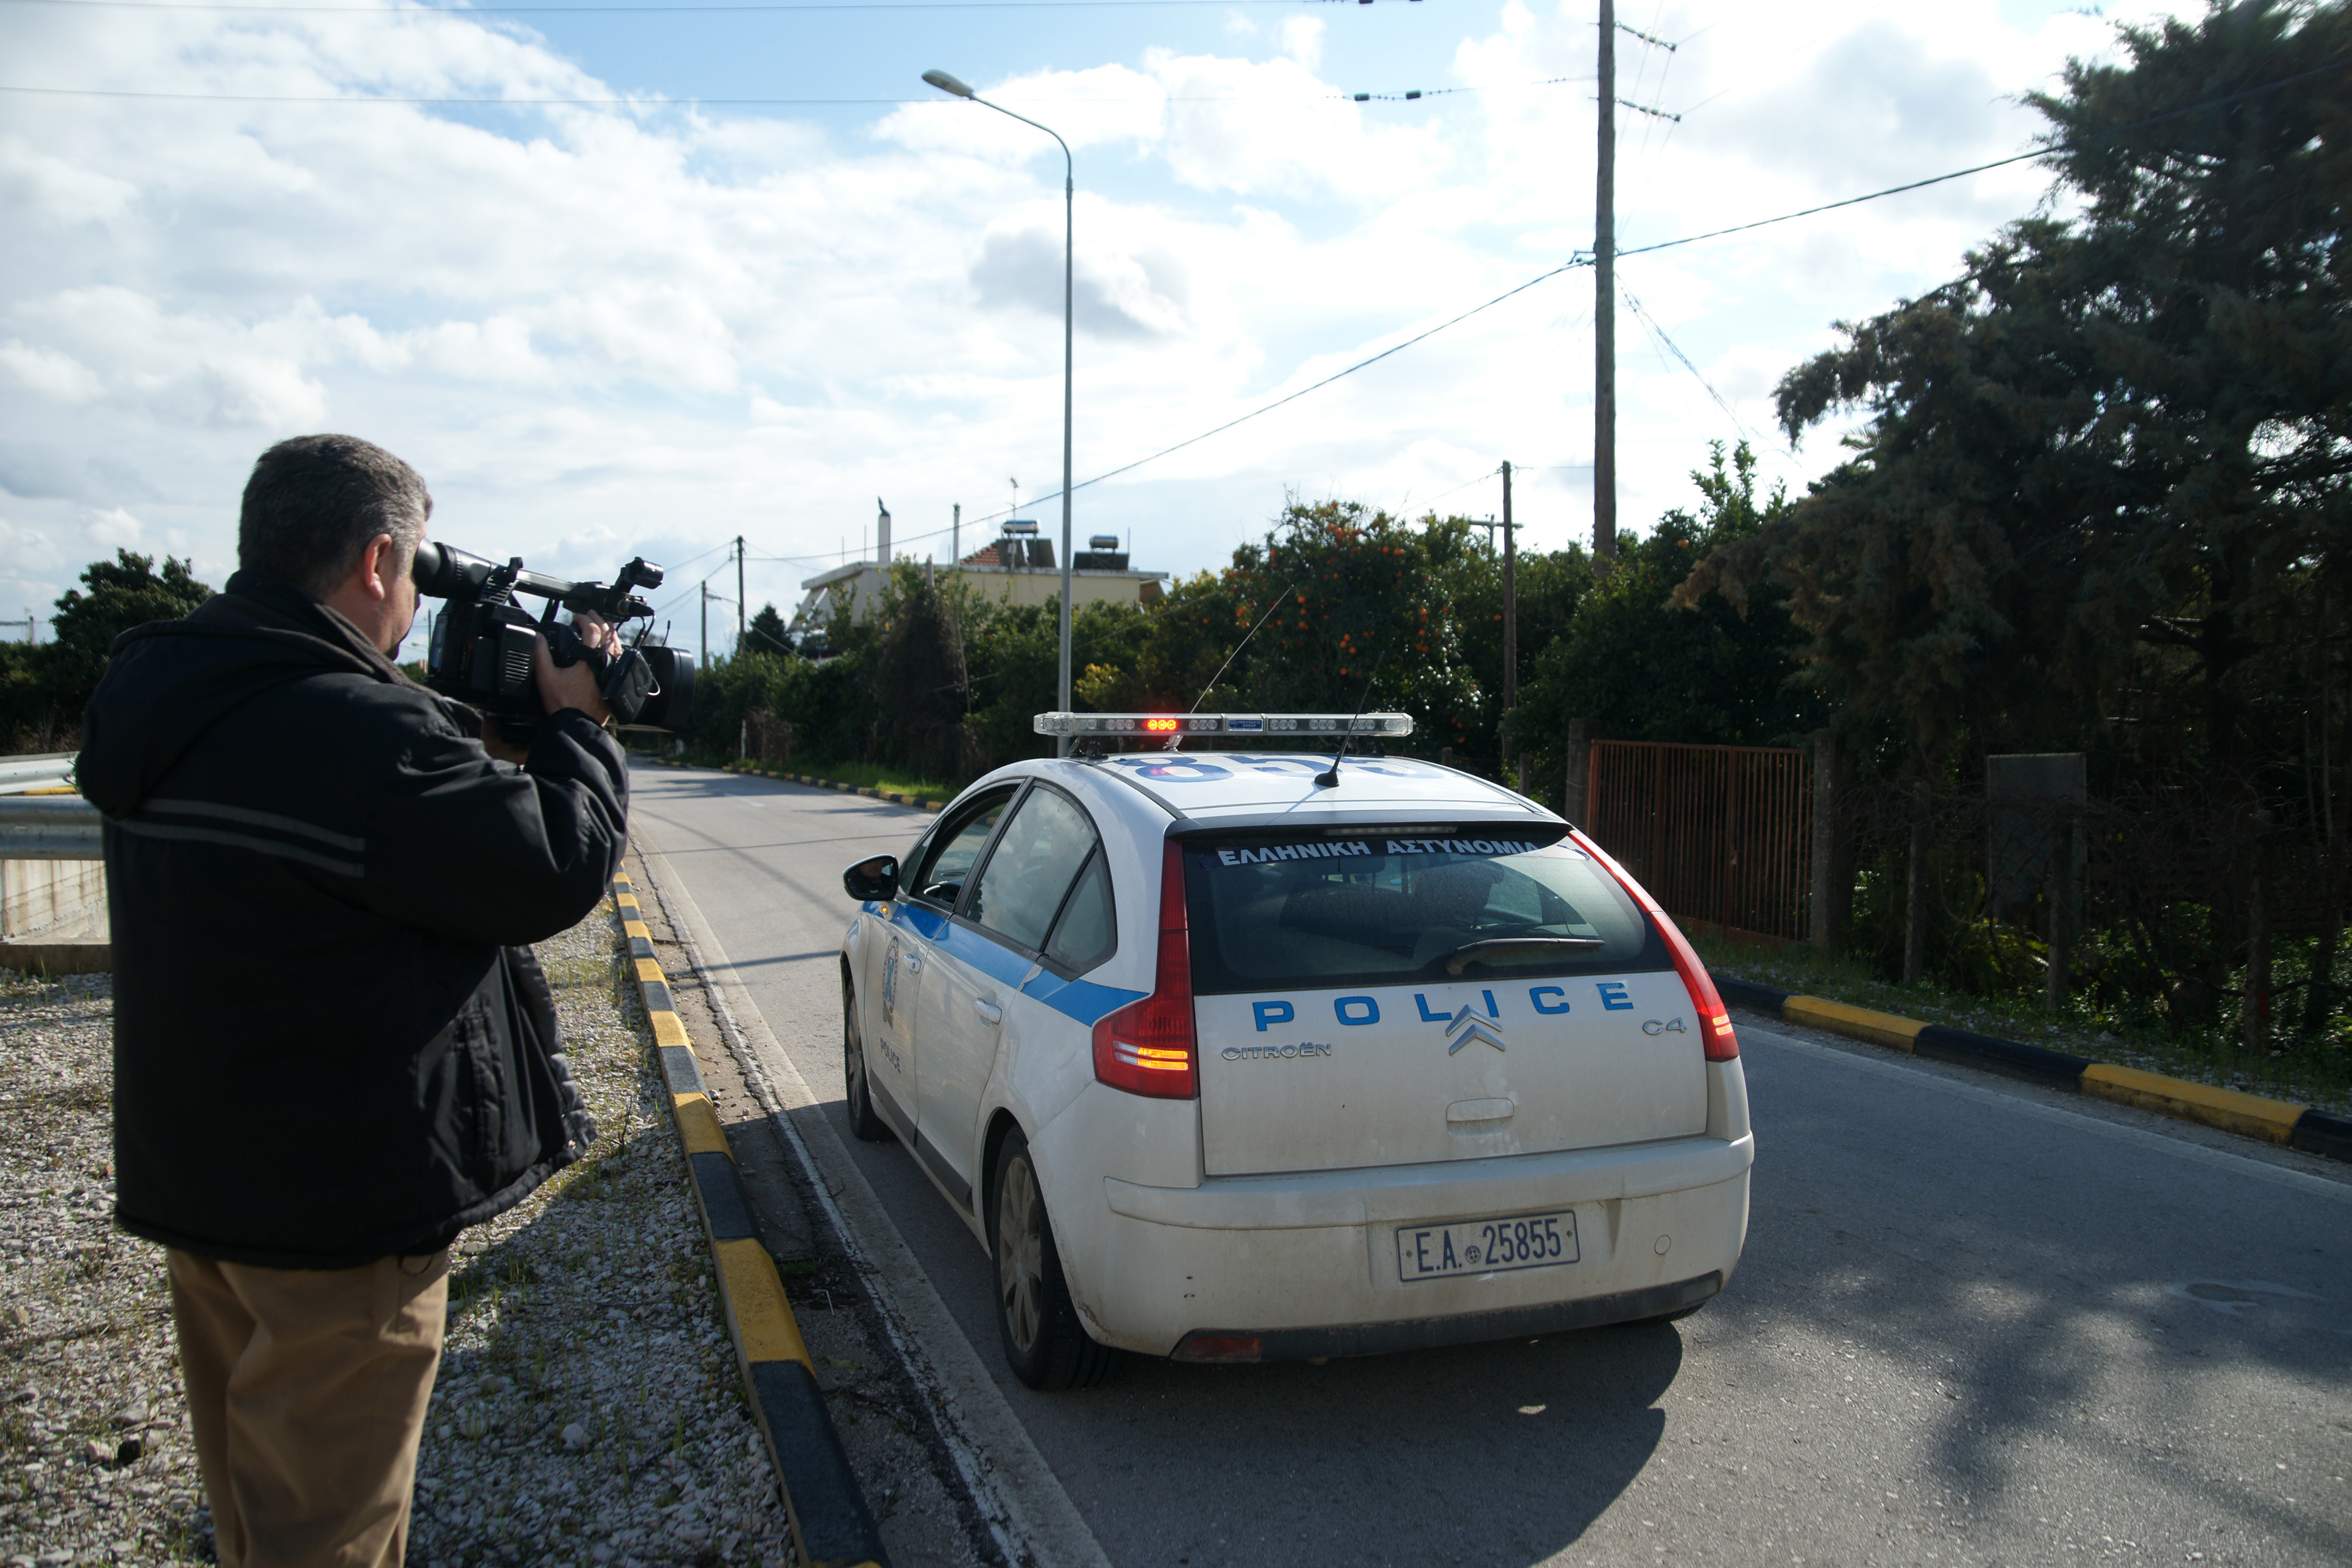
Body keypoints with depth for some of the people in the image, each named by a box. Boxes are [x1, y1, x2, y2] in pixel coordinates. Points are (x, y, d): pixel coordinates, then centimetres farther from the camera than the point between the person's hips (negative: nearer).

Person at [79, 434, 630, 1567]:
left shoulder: (162, 699, 2)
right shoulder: (358, 731, -29)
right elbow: (557, 870, -21)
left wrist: (476, 720, 3)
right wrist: (577, 723, -6)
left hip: (194, 1173, 9)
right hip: (340, 1208, -9)